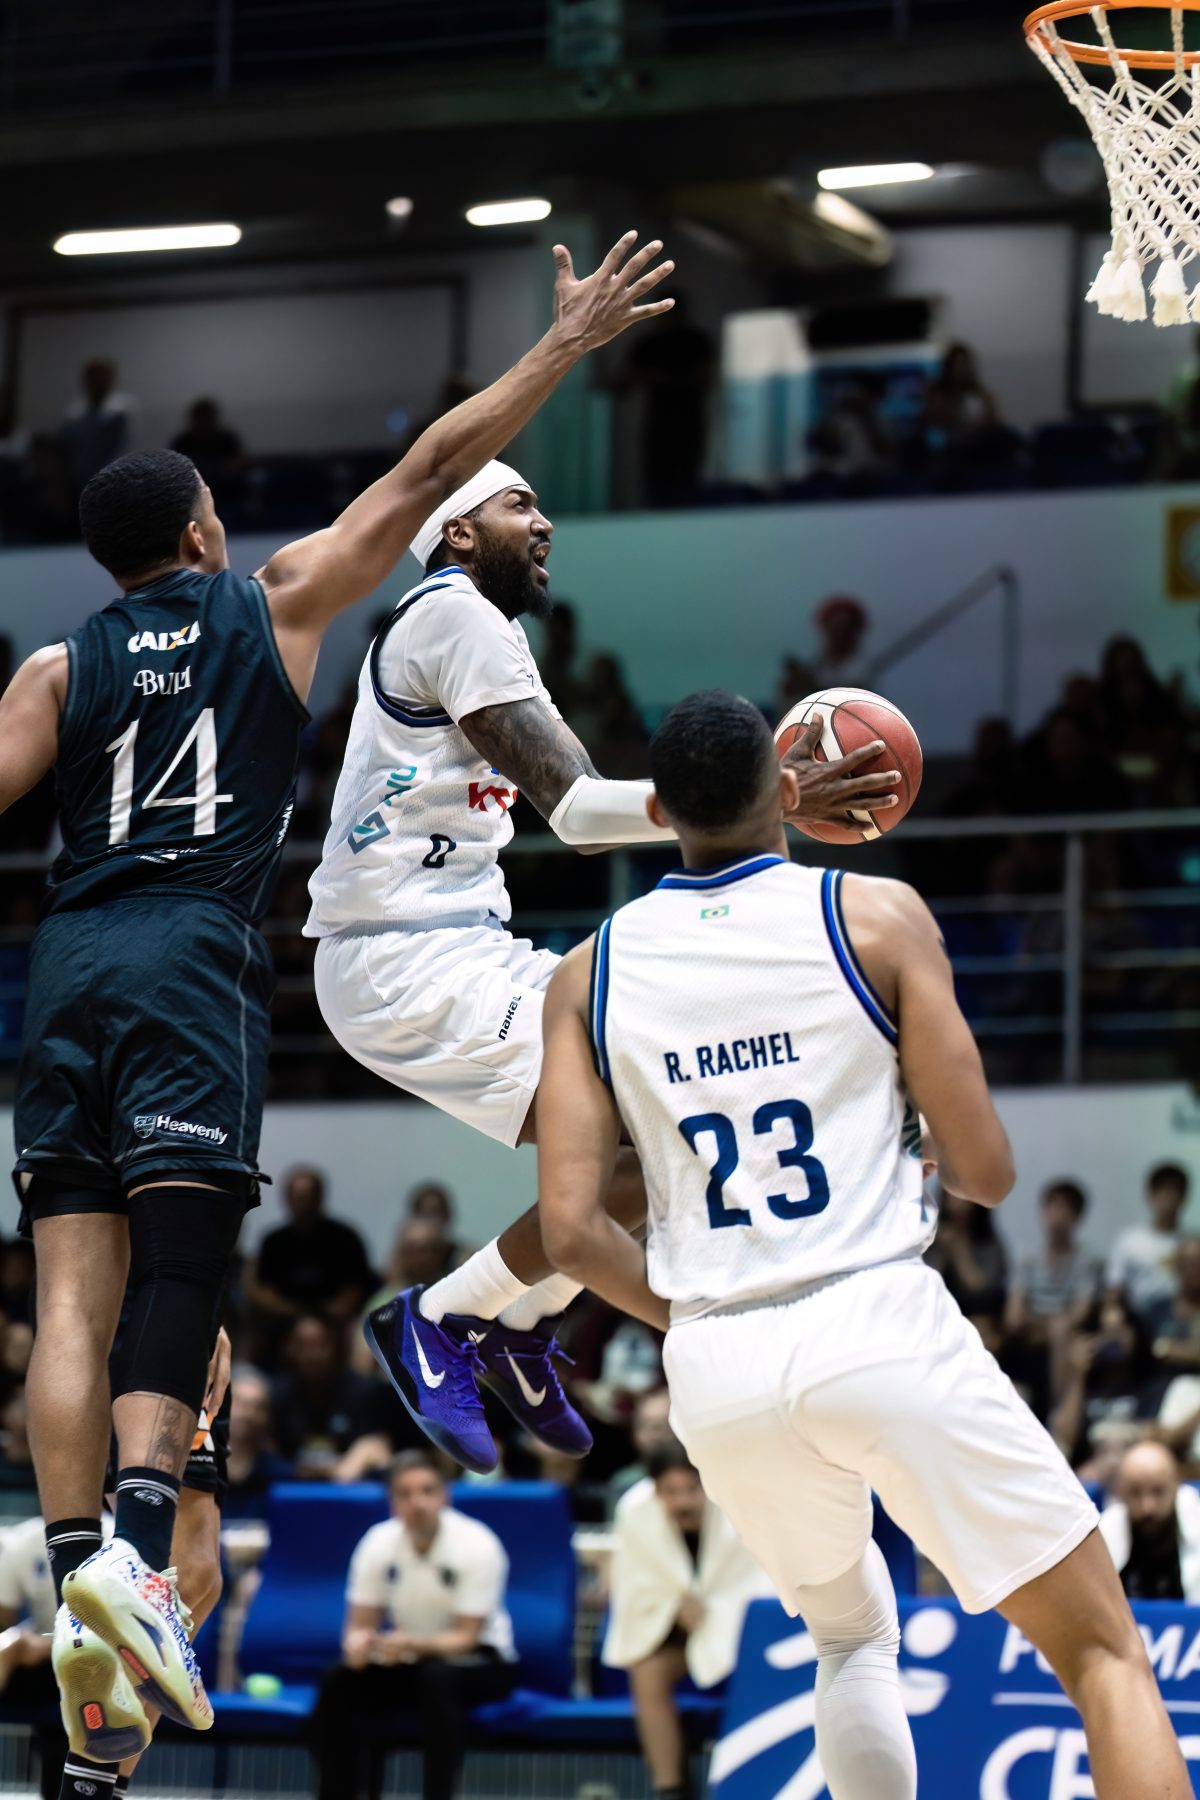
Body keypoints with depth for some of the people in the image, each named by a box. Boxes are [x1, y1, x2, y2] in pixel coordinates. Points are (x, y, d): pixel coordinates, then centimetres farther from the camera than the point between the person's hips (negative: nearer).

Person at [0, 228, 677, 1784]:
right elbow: (431, 473, 12)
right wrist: (566, 345, 17)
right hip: (193, 956, -3)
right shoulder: (276, 605, 10)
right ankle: (138, 1542, -27)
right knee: (181, 1265, -8)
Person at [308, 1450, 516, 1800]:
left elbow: (465, 1638, -22)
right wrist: (359, 1645, -31)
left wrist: (412, 1644, -42)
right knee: (338, 1684, -22)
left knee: (438, 1677, -37)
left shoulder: (477, 1545, -21)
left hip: (478, 1660, -4)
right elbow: (360, 1626, -6)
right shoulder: (378, 1543, -9)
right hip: (410, 1664, 4)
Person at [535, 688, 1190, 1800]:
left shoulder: (590, 975, 8)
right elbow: (987, 1174, -1)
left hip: (718, 1373, 4)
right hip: (881, 1327, -4)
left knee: (852, 1631, 30)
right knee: (1103, 1654, 4)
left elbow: (571, 1230, 2)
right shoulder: (876, 917, 0)